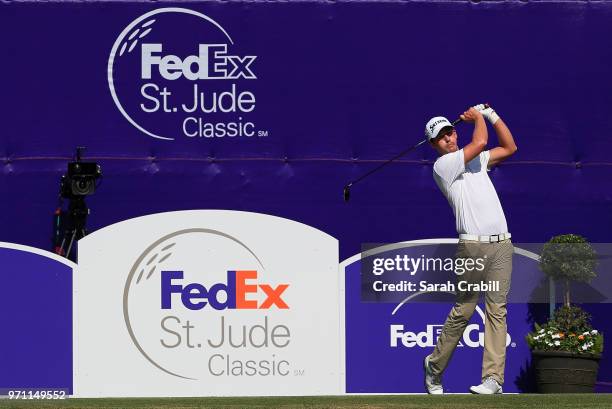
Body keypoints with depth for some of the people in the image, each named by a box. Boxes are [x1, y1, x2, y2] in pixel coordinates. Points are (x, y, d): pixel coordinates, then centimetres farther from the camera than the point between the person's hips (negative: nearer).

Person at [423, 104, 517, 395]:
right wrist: (478, 117, 9)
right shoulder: (443, 165, -2)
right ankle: (435, 366, 15)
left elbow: (509, 148, 26)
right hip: (473, 246, -6)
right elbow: (480, 142, -10)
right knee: (463, 311, -3)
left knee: (497, 310, -4)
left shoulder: (476, 160, 21)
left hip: (501, 243, 6)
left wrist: (491, 116, 19)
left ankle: (493, 377, -10)